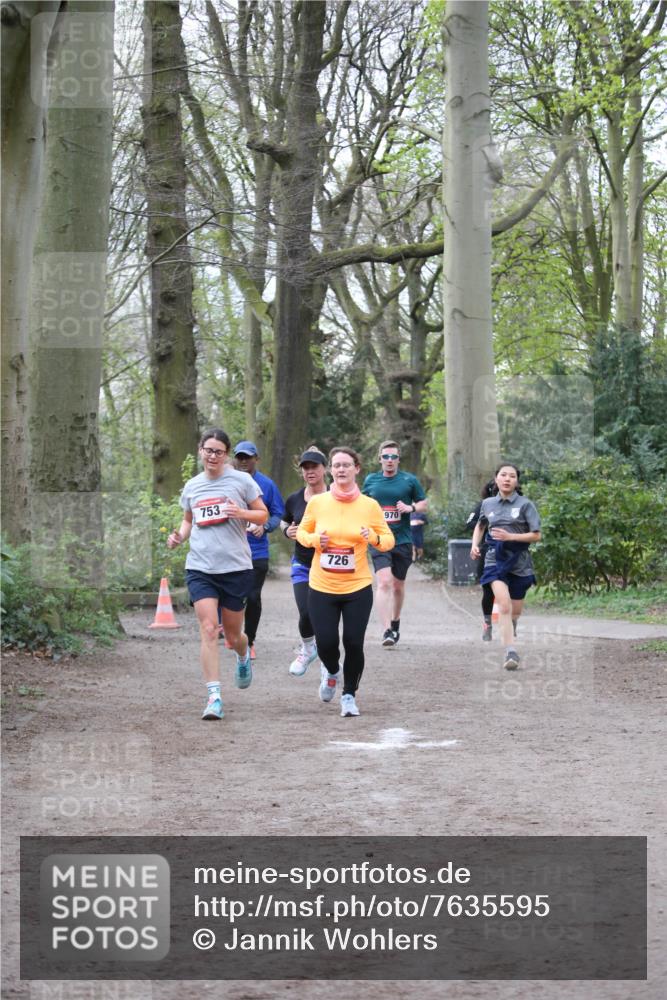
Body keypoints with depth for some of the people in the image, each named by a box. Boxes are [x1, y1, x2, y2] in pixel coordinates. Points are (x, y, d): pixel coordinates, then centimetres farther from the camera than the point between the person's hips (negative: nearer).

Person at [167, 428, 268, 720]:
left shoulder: (241, 480, -1)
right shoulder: (192, 486, 9)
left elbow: (263, 515, 5)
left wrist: (242, 513, -15)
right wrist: (179, 536, 3)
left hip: (236, 567, -1)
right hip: (200, 568, 1)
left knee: (232, 635, 10)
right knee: (208, 629, -14)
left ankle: (243, 655, 48)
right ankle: (214, 696, -13)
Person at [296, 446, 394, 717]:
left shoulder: (369, 505, -3)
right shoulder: (317, 502, -2)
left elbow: (389, 540, 4)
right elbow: (302, 532, 12)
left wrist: (374, 538, -17)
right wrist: (314, 539, -9)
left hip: (358, 587, -1)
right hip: (322, 587, 1)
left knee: (354, 644, -6)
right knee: (326, 642, -4)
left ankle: (349, 695, 17)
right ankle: (331, 671, 33)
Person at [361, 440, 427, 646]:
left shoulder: (410, 480, 3)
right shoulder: (370, 480, 6)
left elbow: (424, 505, 10)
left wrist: (411, 508, -11)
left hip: (403, 541, 1)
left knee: (398, 585, 13)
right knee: (384, 582, -18)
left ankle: (395, 622, 36)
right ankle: (387, 630, -24)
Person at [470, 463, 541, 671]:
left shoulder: (525, 504, -5)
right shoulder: (488, 504, 5)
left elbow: (536, 535, -7)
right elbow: (480, 525, 25)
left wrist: (510, 536, -17)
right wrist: (474, 544, 8)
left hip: (519, 562, 0)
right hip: (495, 559, 0)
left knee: (515, 611, 11)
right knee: (504, 604, -21)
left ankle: (507, 629, 47)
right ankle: (510, 652, -24)